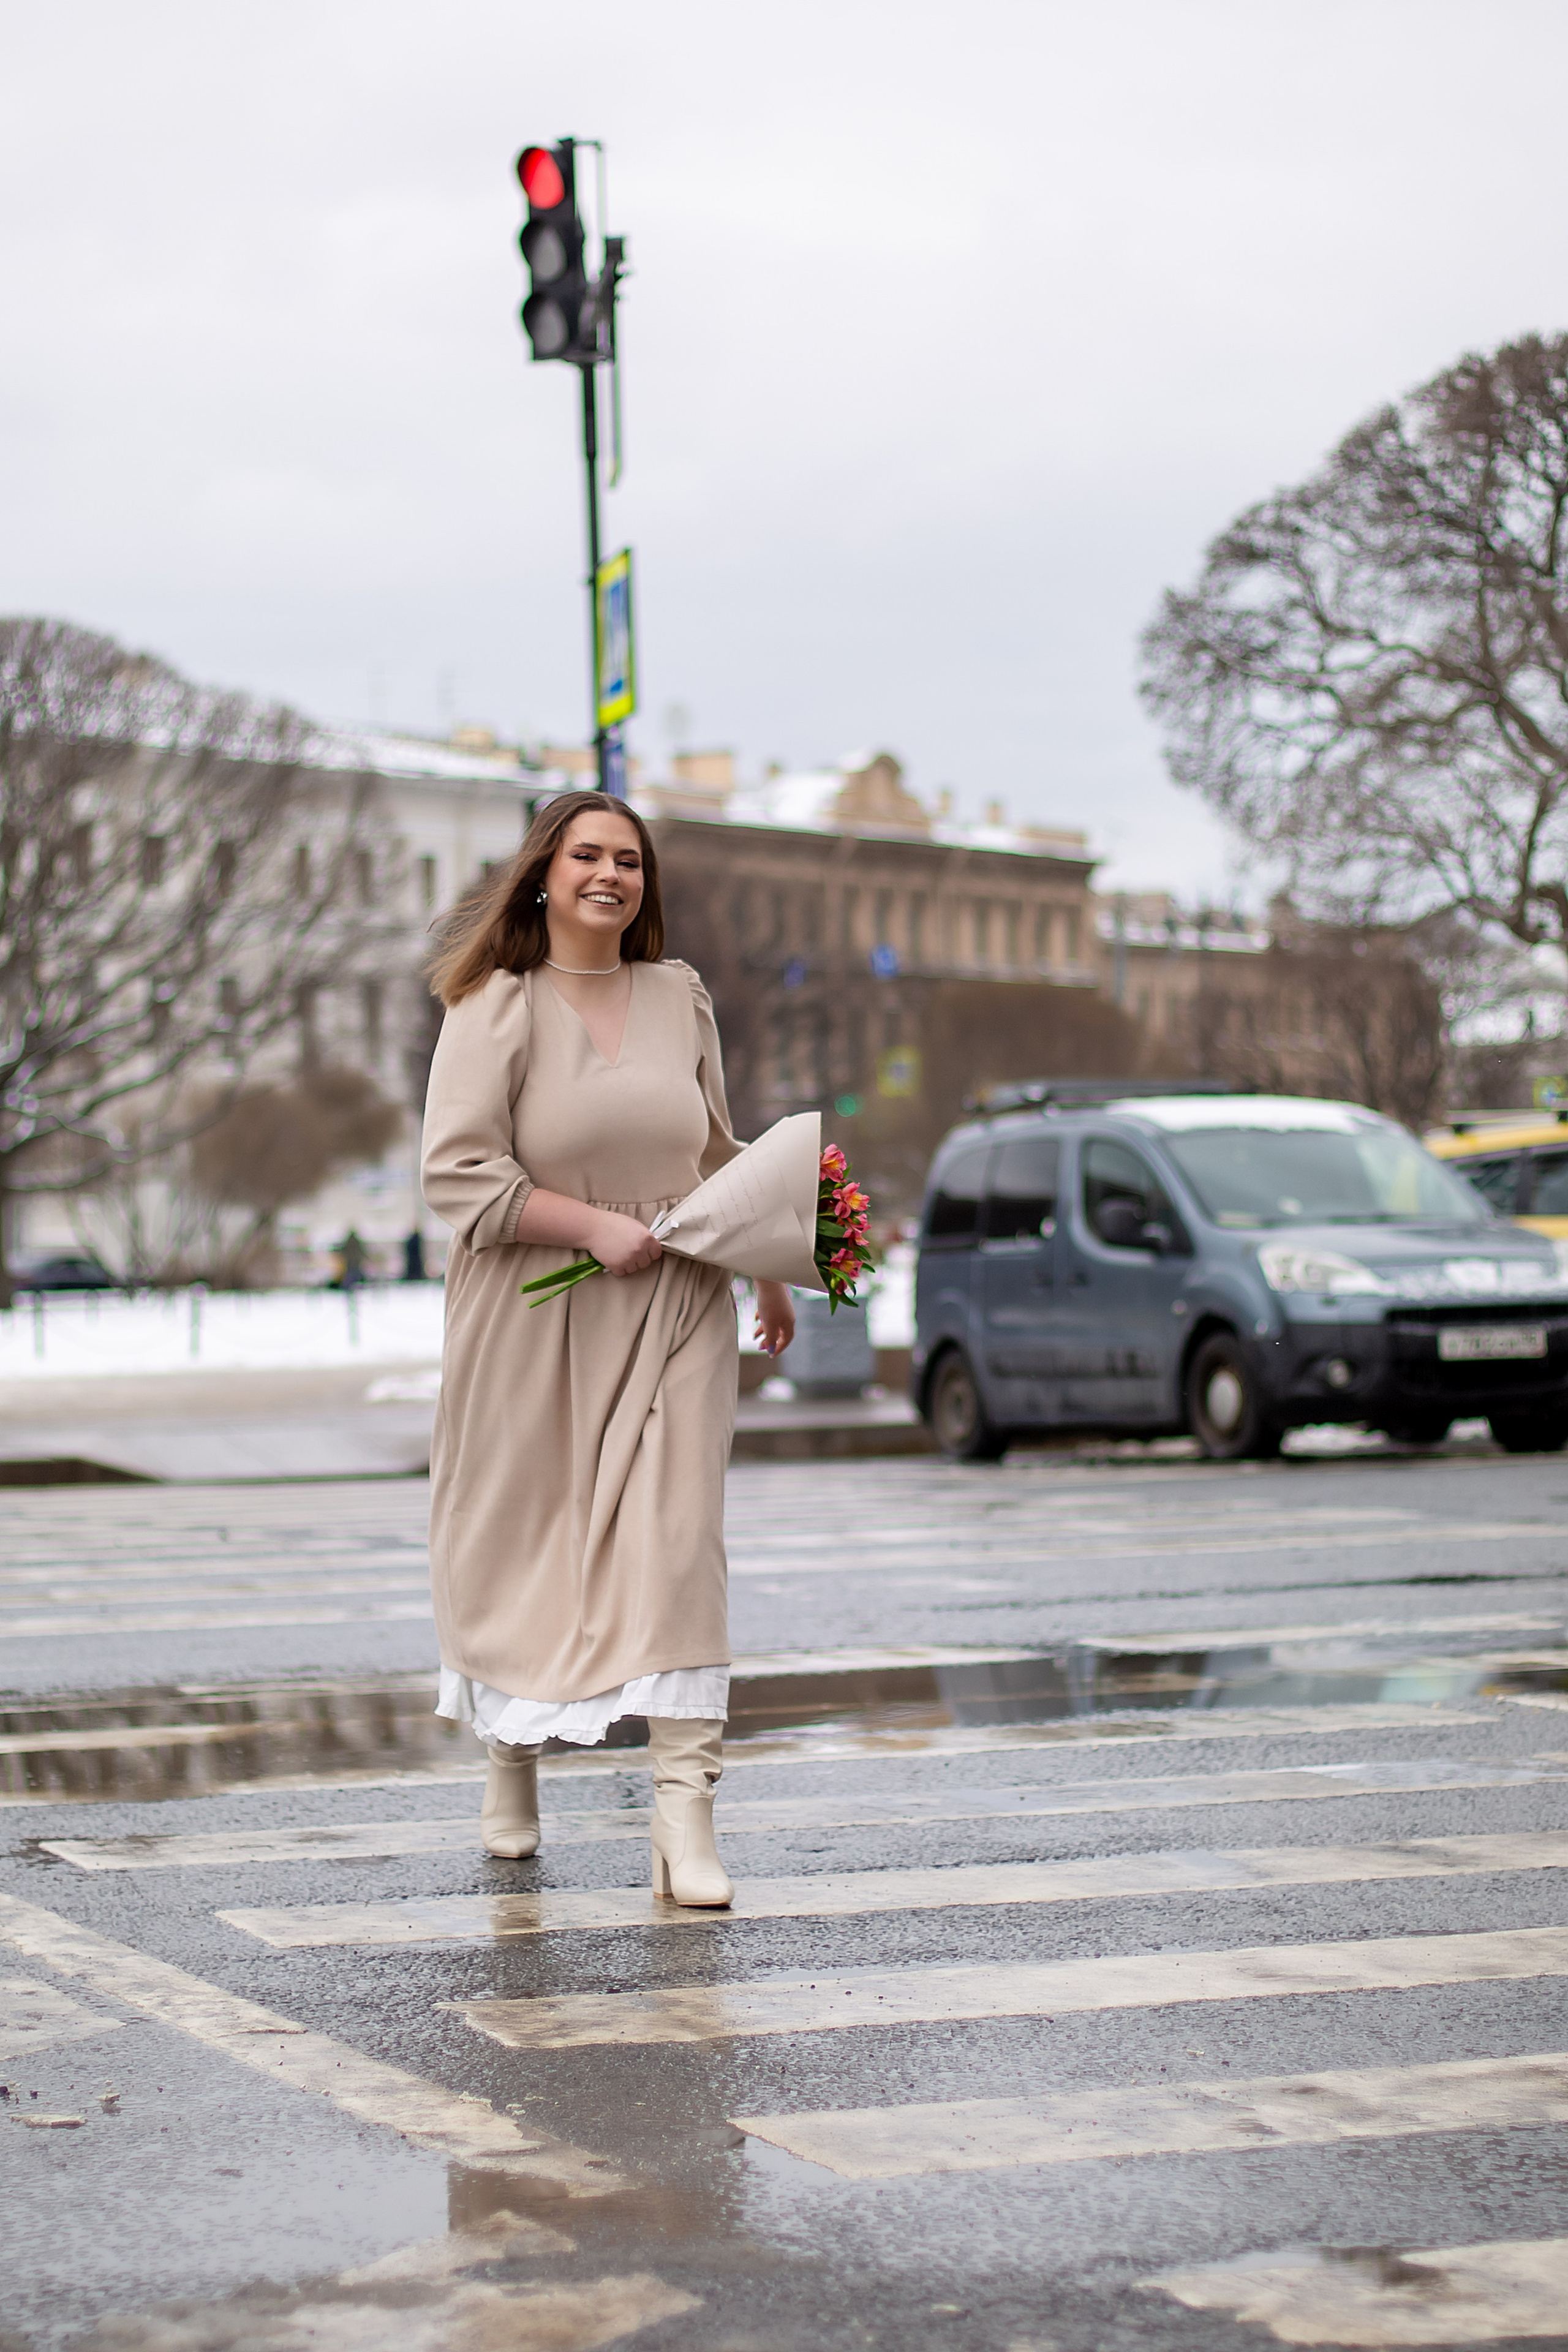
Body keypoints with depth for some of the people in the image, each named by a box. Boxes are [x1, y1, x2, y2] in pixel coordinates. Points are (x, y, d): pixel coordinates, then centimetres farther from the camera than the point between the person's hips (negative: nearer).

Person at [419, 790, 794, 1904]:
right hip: (536, 1323, -2)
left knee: (676, 1542, -8)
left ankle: (685, 1818, -12)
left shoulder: (681, 996, 8)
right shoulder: (497, 1008, -7)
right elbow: (457, 1173, -14)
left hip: (673, 1312, 2)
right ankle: (513, 1754, 35)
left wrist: (770, 1267, 17)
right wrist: (597, 1227, -20)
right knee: (524, 1544, 9)